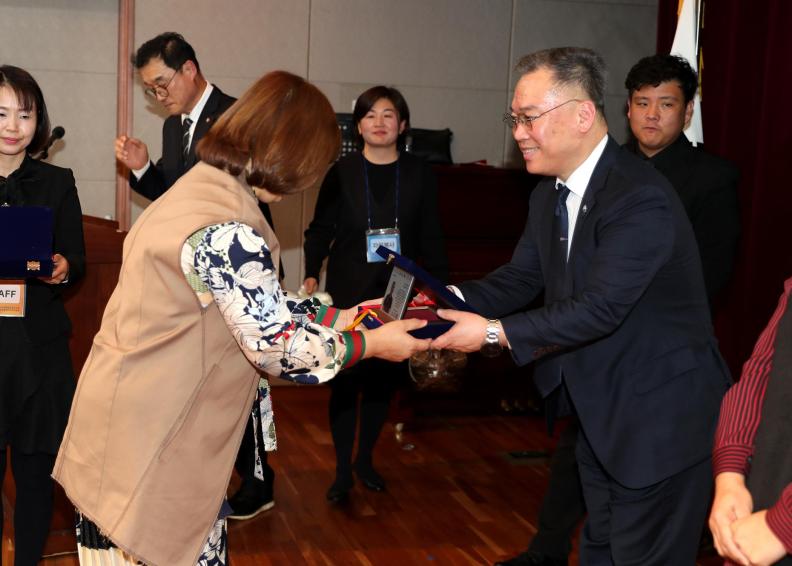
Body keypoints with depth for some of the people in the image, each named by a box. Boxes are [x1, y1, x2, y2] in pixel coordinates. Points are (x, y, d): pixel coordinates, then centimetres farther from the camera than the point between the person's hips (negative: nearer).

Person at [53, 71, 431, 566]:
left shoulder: (200, 187, 6)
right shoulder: (226, 233, -25)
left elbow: (266, 310, 13)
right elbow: (280, 350, -18)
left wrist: (345, 316, 14)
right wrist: (373, 343, -6)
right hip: (152, 447, -9)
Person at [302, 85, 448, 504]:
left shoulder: (419, 174, 2)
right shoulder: (342, 172, -2)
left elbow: (431, 239, 5)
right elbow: (320, 229, 0)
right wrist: (311, 274, -14)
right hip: (349, 293, -2)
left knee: (384, 378, 10)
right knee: (345, 379, 2)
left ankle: (365, 459, 29)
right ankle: (343, 470, 14)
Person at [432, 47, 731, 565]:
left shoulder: (642, 197, -25)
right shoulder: (550, 194, 5)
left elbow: (599, 308, -29)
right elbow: (522, 277, 4)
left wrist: (494, 332, -28)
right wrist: (452, 301, -13)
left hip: (659, 419, -8)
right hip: (599, 410, 9)